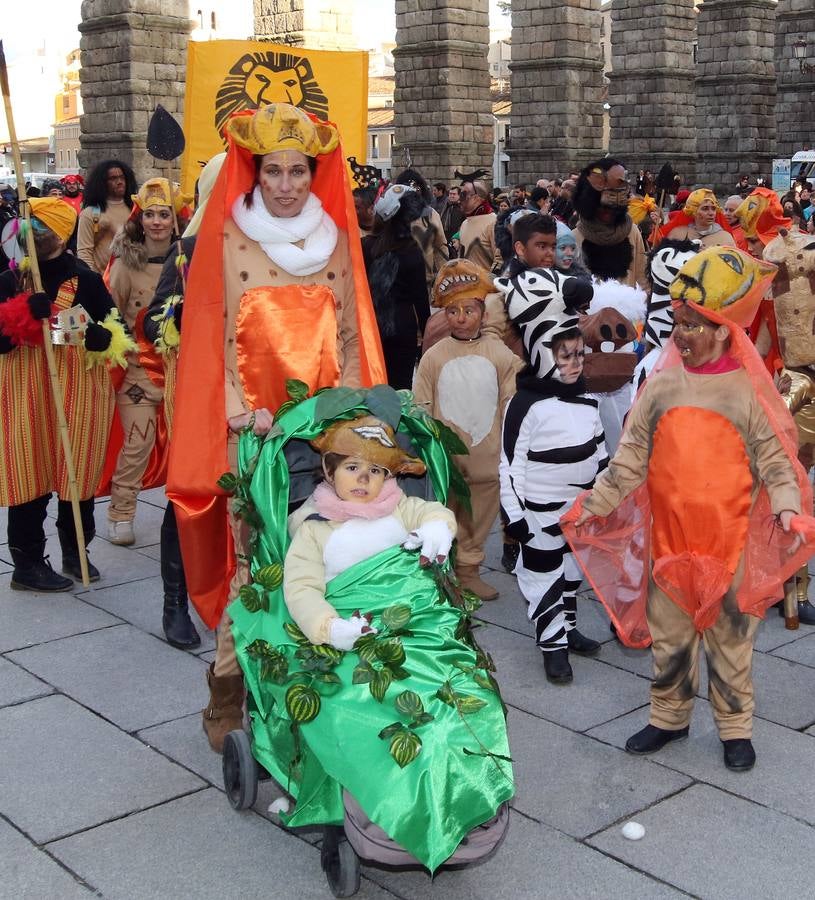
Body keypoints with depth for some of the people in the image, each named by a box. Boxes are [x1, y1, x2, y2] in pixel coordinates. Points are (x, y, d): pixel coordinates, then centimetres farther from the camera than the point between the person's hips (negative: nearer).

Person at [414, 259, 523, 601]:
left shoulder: (501, 355, -1)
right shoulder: (433, 357, -2)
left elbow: (510, 406, 1)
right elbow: (421, 411, 1)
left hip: (486, 457, 1)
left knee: (479, 518, 12)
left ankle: (468, 569, 28)